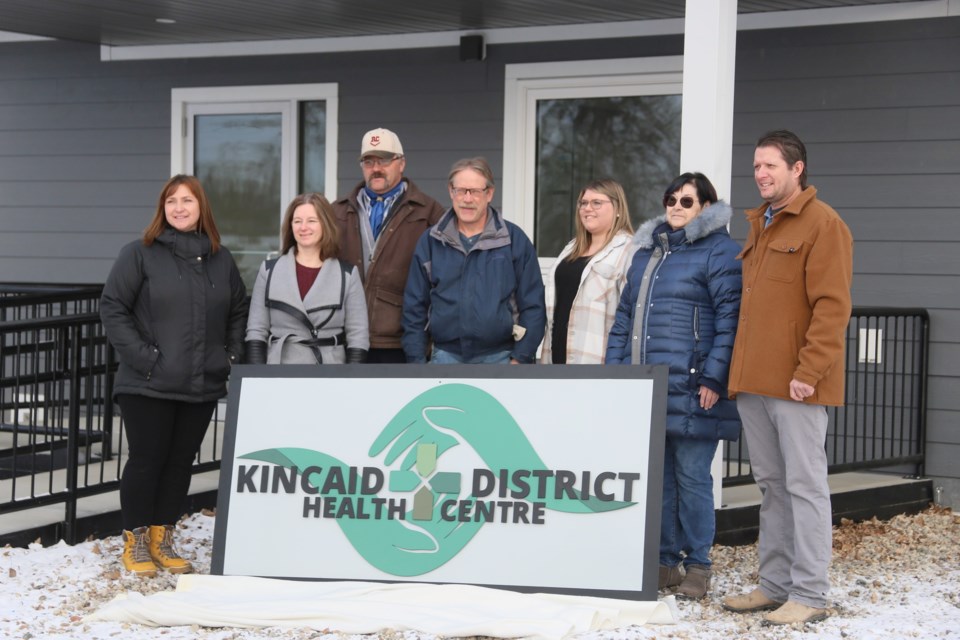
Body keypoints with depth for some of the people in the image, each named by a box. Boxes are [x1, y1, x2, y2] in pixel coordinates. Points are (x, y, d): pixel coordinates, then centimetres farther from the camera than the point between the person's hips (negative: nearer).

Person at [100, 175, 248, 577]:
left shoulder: (221, 259, 10)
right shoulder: (141, 254, -3)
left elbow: (238, 312, 19)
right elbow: (112, 307, -7)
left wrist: (232, 355, 6)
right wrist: (141, 356, -14)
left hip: (203, 386, 4)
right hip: (149, 385, -4)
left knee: (181, 461, 9)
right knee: (146, 460, -1)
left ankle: (162, 540, 20)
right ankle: (135, 543, 12)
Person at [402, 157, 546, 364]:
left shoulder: (515, 240, 1)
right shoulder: (430, 242, 6)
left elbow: (532, 305, 1)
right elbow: (415, 307, 8)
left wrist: (520, 359, -5)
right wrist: (417, 361, 2)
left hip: (498, 358, -1)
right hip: (445, 357, 2)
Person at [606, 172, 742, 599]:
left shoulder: (719, 252, -5)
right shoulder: (647, 251, 19)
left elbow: (729, 320, -12)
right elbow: (624, 316, 22)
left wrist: (713, 379, -17)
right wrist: (614, 369, 14)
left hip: (690, 389, -7)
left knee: (691, 477, -1)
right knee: (655, 475, 11)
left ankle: (697, 565, 10)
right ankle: (664, 561, 20)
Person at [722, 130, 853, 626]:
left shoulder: (822, 224, -7)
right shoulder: (758, 226, 19)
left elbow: (832, 306, -14)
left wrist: (808, 372, -19)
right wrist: (740, 369, 17)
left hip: (795, 384, -8)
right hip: (754, 380, 8)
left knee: (804, 485, -3)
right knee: (771, 485, 12)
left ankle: (809, 595, 1)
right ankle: (775, 585, 20)